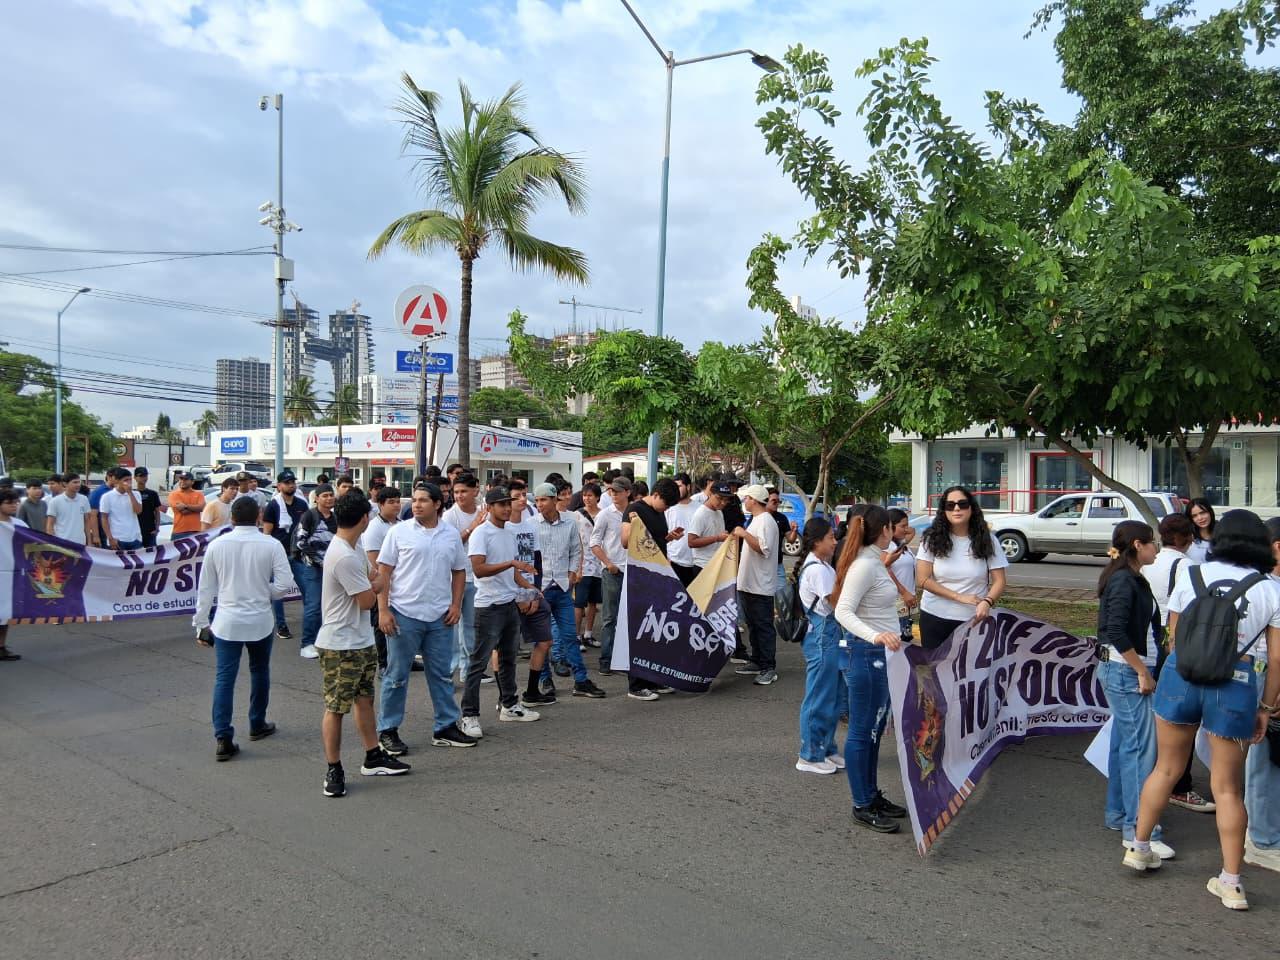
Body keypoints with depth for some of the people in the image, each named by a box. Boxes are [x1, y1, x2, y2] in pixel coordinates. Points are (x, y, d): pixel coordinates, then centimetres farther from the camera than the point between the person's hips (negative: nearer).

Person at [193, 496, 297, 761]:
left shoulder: (217, 545, -3)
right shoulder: (271, 545, -8)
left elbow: (206, 588, 3)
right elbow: (285, 584, -12)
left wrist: (201, 622, 12)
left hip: (227, 622, 0)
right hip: (260, 621, 0)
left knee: (224, 678, 2)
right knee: (259, 672, 19)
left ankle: (223, 738, -4)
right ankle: (257, 725, 33)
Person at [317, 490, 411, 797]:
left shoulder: (351, 548, 5)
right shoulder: (345, 558, -26)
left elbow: (366, 584, 15)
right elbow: (367, 600, -18)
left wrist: (371, 585, -8)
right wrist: (379, 583, 2)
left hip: (361, 640, 10)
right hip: (340, 645, -10)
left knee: (364, 698, 17)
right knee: (336, 707, 2)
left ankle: (373, 757, 29)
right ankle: (334, 770, 13)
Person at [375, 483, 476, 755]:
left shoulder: (451, 534, 6)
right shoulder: (399, 532, -4)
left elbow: (459, 572, 13)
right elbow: (383, 572, -4)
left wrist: (456, 605, 2)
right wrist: (383, 610, -10)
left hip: (440, 617, 3)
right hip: (404, 614, -3)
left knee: (441, 674, 12)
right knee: (397, 675, 6)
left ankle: (446, 727, 22)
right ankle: (387, 730, 18)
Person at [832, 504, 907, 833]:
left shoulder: (873, 562, 10)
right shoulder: (864, 565, -20)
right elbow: (843, 611, -29)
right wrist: (875, 636, -43)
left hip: (880, 653, 10)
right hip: (868, 654, -10)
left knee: (874, 730, 18)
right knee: (862, 732, 1)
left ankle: (872, 796, 29)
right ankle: (863, 807, 11)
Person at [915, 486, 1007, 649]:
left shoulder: (987, 540, -2)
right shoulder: (932, 539, -4)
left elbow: (999, 581, -2)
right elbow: (923, 579, -7)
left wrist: (987, 602, -22)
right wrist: (959, 597, -14)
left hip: (974, 619, 0)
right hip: (935, 617, 0)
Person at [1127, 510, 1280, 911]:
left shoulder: (1191, 573, 2)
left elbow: (1174, 636, 7)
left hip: (1181, 675, 1)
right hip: (1236, 684, -1)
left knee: (1166, 769, 17)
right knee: (1228, 787, 11)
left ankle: (1139, 848, 29)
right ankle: (1231, 881, 15)